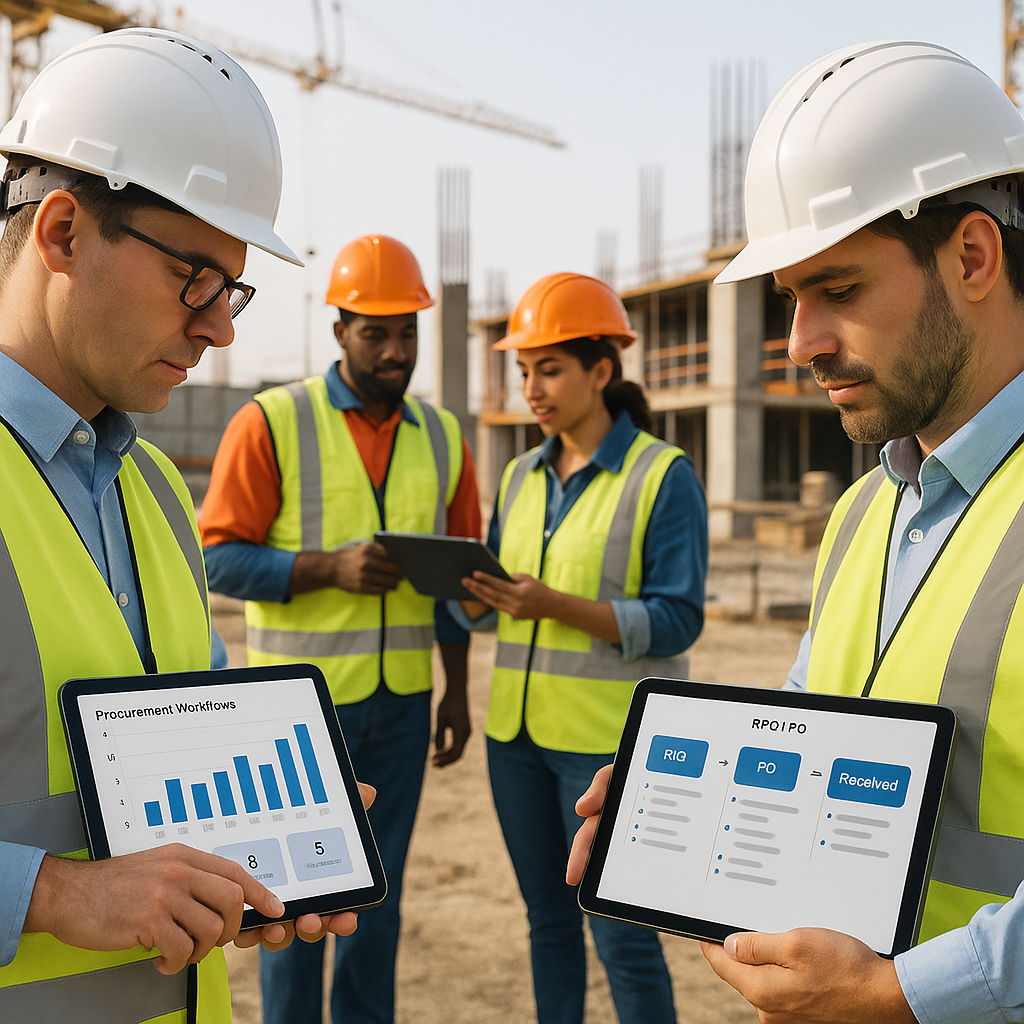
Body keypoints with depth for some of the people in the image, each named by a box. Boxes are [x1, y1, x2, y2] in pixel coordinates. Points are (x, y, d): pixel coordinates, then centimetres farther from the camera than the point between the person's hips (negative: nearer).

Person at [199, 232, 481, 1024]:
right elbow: (220, 557, -10)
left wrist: (457, 692, 11)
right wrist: (331, 567, -22)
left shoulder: (441, 437, 9)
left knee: (380, 891, 13)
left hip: (403, 698, 4)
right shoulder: (272, 422, -6)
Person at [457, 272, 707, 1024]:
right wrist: (480, 594, -9)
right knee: (549, 919, 16)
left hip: (610, 737, -6)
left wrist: (556, 606, -25)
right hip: (518, 730, 6)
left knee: (622, 934, 0)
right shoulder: (521, 477, 10)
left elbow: (676, 622, -14)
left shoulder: (664, 475, -9)